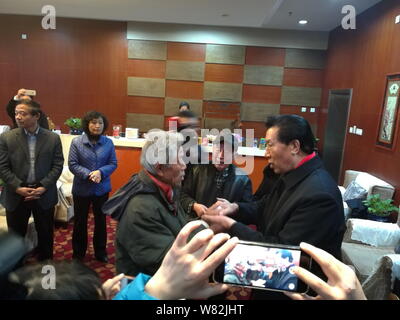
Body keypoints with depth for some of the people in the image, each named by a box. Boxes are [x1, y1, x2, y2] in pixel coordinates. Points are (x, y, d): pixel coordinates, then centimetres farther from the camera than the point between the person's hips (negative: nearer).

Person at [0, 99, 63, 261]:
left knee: (45, 234, 14)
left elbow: (58, 165, -5)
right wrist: (18, 187, -15)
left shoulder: (53, 138, -4)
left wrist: (43, 187, -14)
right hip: (16, 195, 0)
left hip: (44, 195, 0)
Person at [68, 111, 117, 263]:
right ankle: (78, 253, 33)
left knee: (101, 221, 15)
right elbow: (72, 164, -11)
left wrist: (100, 172, -22)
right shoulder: (76, 142, -10)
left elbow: (113, 164, -4)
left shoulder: (108, 143, -5)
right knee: (80, 221, 13)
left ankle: (100, 252, 34)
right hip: (81, 188, -1)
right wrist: (88, 174, -24)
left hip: (102, 189, 2)